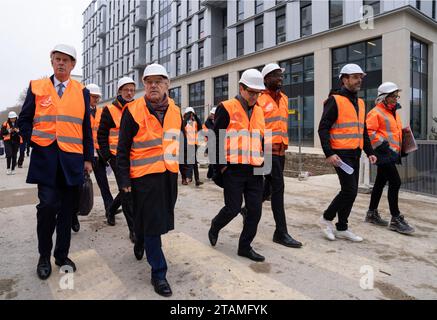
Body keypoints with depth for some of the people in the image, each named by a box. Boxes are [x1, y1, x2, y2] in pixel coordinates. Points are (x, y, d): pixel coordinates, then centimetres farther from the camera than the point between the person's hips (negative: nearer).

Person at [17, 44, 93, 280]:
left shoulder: (82, 92, 8)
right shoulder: (37, 87, 7)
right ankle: (44, 256, 15)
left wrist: (88, 159, 6)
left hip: (73, 160, 1)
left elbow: (86, 128, 8)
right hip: (45, 158, -1)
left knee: (67, 210, 8)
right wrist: (34, 140, -5)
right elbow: (24, 120, 11)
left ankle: (62, 255, 23)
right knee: (47, 206, -8)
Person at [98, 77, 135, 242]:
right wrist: (107, 156, -8)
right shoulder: (110, 110, -3)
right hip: (117, 157, -5)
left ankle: (111, 210, 41)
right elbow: (102, 135, -2)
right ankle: (133, 228, 1)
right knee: (126, 191, -5)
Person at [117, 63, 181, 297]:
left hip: (169, 174, 5)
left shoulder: (175, 111, 7)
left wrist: (181, 169, 16)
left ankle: (141, 241, 50)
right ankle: (158, 272, 14)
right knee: (152, 223, 0)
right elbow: (123, 148, -6)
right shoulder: (133, 111, -8)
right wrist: (125, 179, -8)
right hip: (144, 175, -5)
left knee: (159, 219, 18)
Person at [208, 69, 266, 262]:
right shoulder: (226, 109, -7)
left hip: (254, 170, 6)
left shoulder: (259, 111, 13)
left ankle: (245, 246, 22)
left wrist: (262, 160, 12)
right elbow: (217, 139, -8)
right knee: (233, 208, 1)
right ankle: (214, 228, 33)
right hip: (233, 170, -6)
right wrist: (220, 165, -10)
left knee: (255, 210, 6)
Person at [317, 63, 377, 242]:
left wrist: (369, 152, 15)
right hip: (341, 154, -8)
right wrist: (329, 153, -21)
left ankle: (341, 229, 20)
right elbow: (323, 129, -14)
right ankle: (327, 218, 10)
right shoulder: (335, 100, -7)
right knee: (350, 191, -10)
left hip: (355, 155, 8)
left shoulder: (360, 103, 18)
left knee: (349, 191, 9)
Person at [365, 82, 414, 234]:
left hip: (391, 154, 10)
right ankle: (396, 219, -4)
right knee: (395, 182, -11)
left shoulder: (394, 112, 20)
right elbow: (368, 131, -20)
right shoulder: (376, 113, -10)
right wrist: (382, 145, -22)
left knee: (380, 182, 13)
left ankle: (372, 213, 23)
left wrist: (401, 148, 20)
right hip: (384, 154, -10)